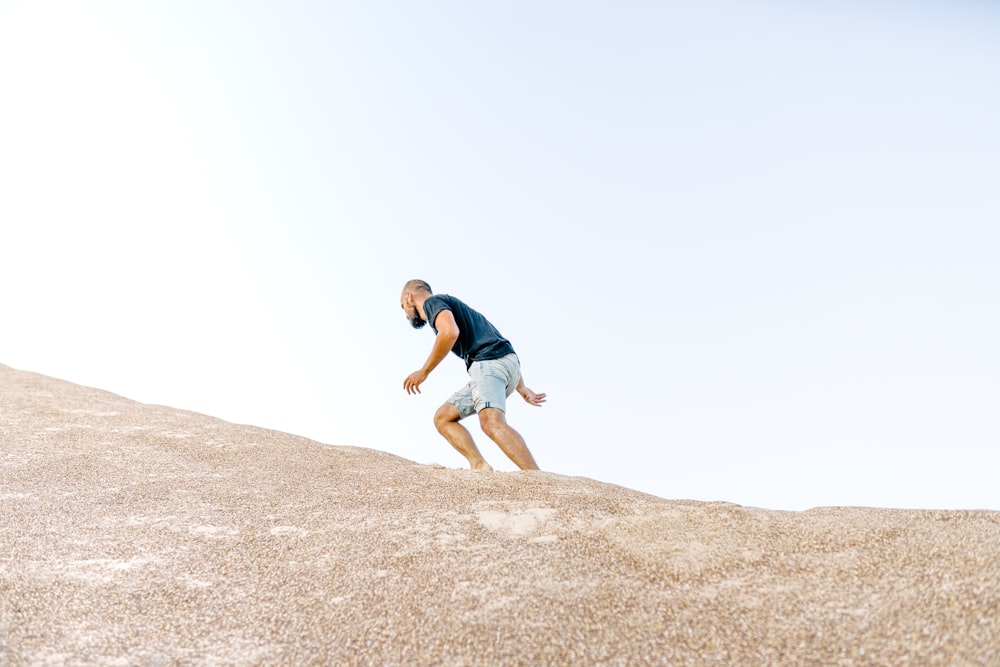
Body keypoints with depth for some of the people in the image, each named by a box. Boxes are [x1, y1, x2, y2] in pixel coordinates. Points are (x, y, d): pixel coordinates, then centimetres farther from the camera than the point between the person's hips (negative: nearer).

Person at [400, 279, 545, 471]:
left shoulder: (432, 302, 8)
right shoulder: (452, 306, 35)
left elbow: (450, 332, -17)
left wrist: (423, 372, -9)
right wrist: (521, 388, 31)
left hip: (489, 362, -10)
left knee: (492, 424, -29)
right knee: (443, 417, 11)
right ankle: (479, 466, -9)